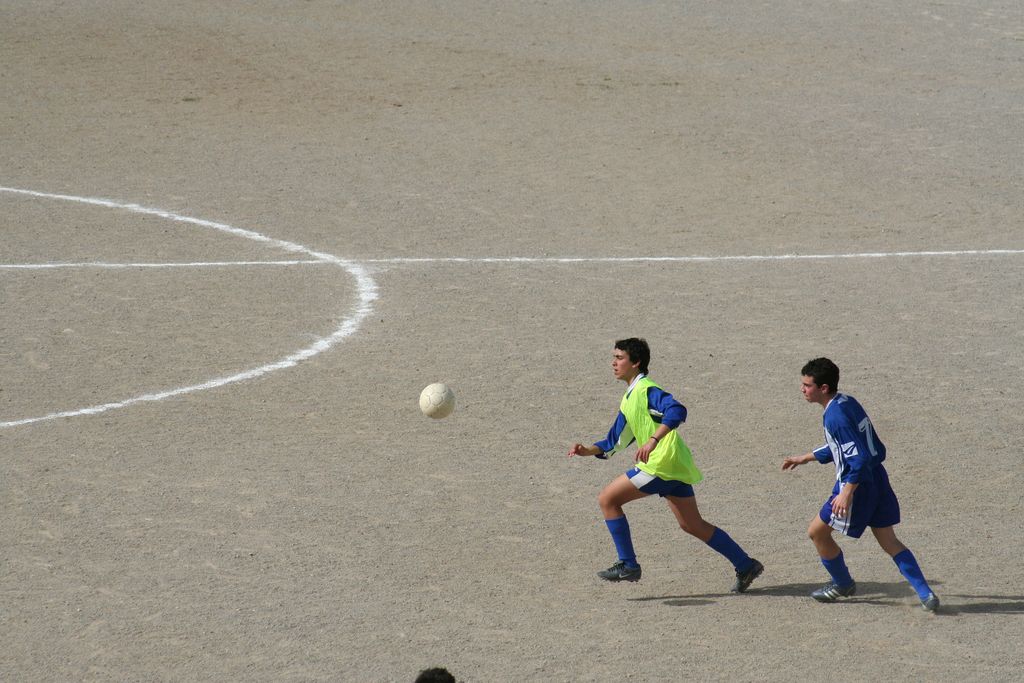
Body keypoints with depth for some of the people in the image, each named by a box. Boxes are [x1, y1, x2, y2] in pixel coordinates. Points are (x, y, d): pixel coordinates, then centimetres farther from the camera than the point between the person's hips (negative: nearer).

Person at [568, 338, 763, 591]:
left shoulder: (646, 389, -10)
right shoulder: (628, 399, 20)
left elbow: (676, 411, -28)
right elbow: (613, 444, 24)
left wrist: (653, 440, -36)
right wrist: (588, 450, 9)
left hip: (662, 464, -10)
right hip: (675, 466, 10)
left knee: (608, 499, -5)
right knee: (693, 525, 13)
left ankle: (627, 565, -2)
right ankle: (746, 565, 17)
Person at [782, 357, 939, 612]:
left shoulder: (835, 416, -21)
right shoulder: (848, 402, 9)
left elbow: (860, 457, -27)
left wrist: (847, 493, -27)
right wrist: (804, 458, 30)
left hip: (859, 484, -9)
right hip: (877, 477, 9)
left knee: (817, 531, 9)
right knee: (888, 541, 13)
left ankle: (843, 583, 26)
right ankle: (926, 594, 4)